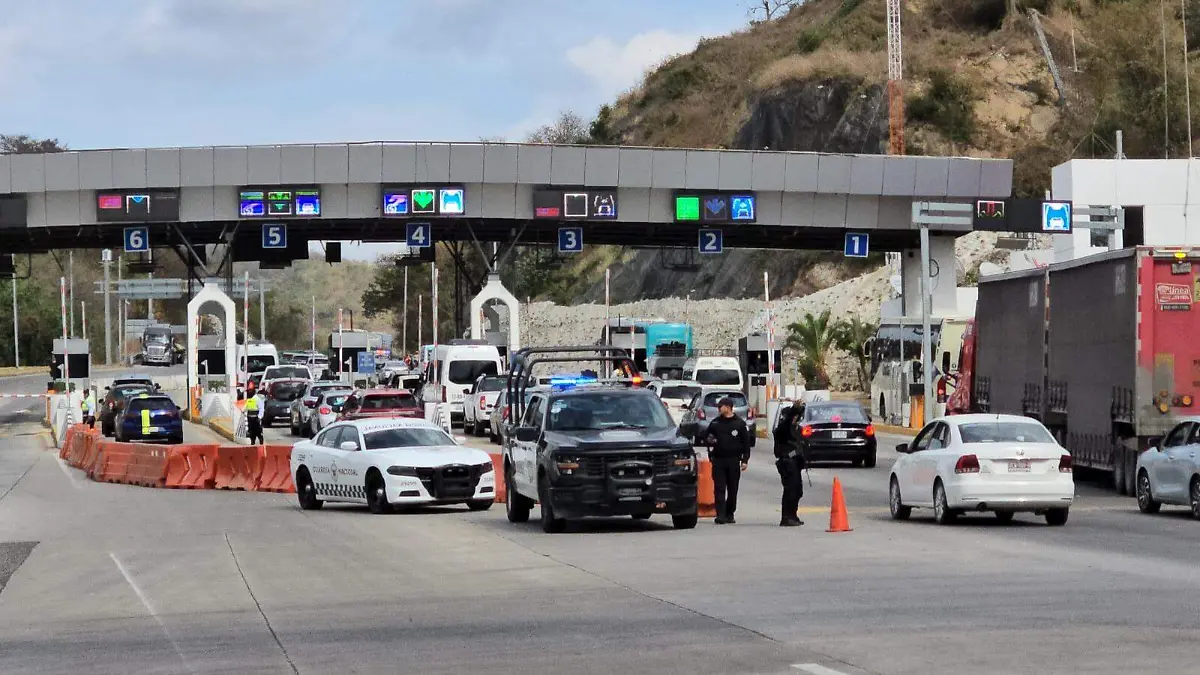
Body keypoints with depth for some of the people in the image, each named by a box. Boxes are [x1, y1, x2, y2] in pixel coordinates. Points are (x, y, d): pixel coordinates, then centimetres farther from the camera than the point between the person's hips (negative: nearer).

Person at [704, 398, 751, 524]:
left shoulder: (740, 423, 3)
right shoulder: (714, 423, 10)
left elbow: (746, 442, 5)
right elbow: (708, 439, 21)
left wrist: (745, 460, -1)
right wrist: (710, 440, -1)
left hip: (733, 460, -1)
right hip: (718, 460, 1)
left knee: (732, 490, 5)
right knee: (719, 489, -7)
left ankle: (729, 514, 15)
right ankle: (720, 515, -11)